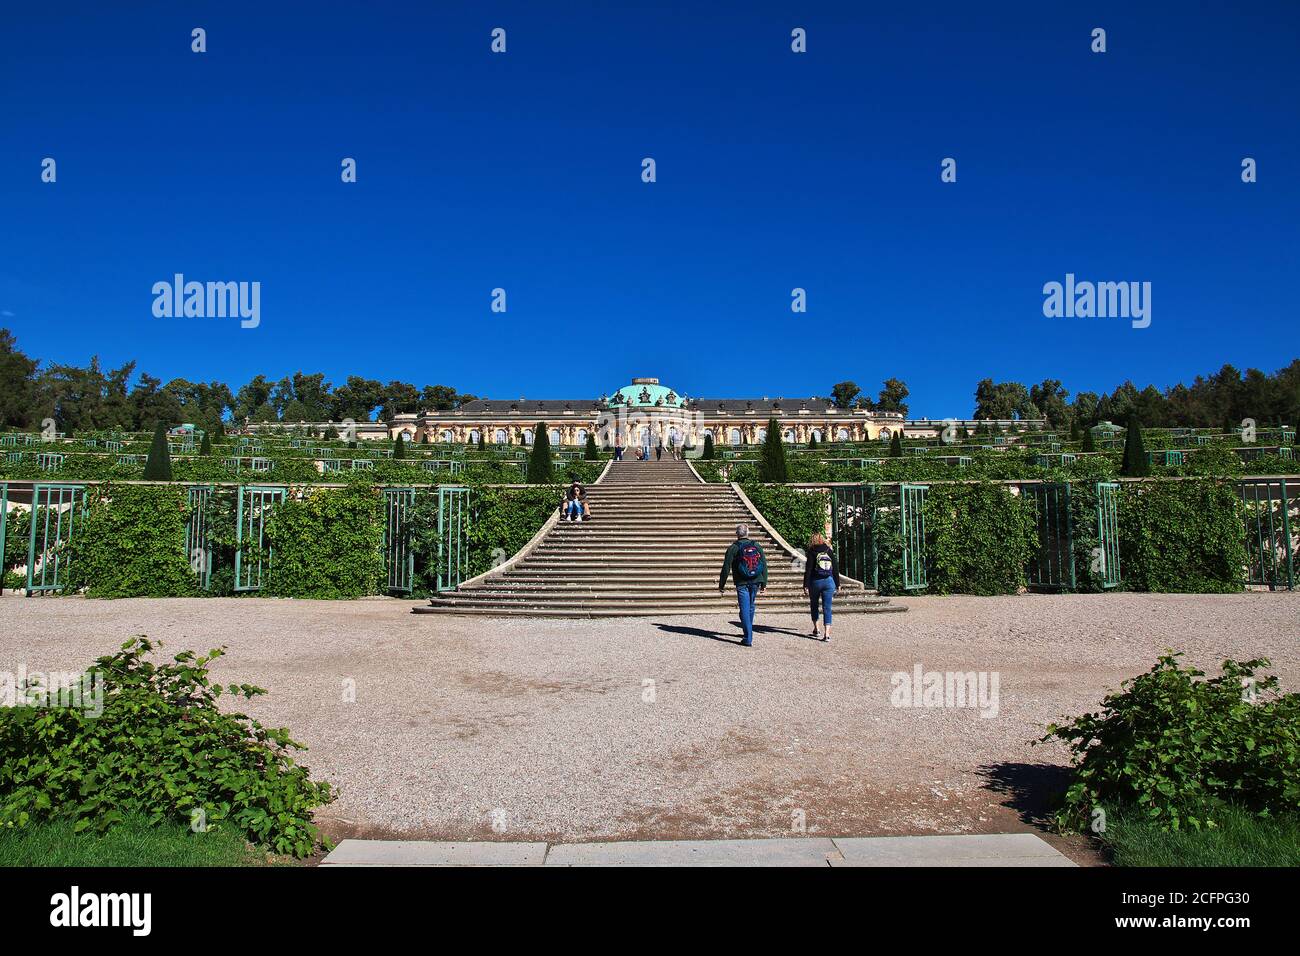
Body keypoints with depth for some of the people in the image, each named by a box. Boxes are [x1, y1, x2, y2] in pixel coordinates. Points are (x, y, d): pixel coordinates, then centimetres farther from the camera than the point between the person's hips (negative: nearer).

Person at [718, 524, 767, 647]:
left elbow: (726, 568, -5)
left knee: (745, 610, -3)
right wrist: (764, 583, 14)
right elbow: (764, 566, 8)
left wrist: (721, 585, 4)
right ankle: (748, 632, 35)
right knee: (751, 607, 21)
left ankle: (748, 639, -9)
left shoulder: (733, 548, -4)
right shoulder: (757, 546, 7)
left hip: (742, 584, -4)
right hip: (755, 582, 4)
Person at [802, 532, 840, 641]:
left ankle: (816, 628, 23)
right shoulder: (829, 551, 7)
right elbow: (835, 569, 9)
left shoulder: (812, 552, -2)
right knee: (827, 608, 1)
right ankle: (827, 633, -9)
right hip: (829, 582, 2)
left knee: (814, 605, 20)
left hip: (815, 582, -2)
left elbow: (808, 570, -8)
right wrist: (837, 584, 16)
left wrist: (806, 586, -7)